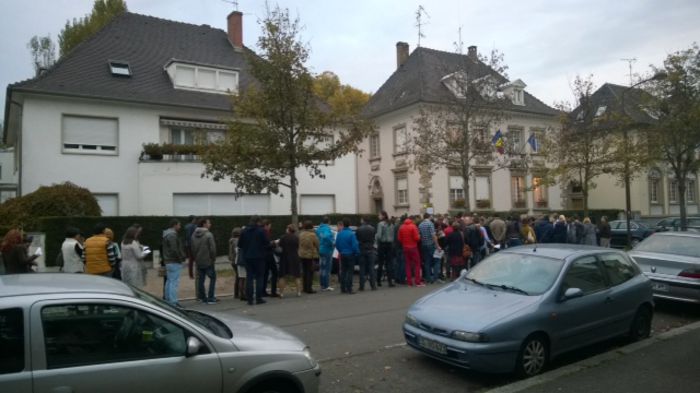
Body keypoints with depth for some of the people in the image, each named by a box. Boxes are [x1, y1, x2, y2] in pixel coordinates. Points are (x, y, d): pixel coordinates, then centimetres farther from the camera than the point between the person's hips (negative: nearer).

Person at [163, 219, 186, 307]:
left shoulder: (167, 234, 16)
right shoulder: (172, 235, -17)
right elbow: (174, 249, -24)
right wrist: (181, 258, -14)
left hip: (168, 261, 11)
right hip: (174, 262, -11)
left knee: (169, 281, 16)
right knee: (174, 282, -9)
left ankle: (168, 300, 23)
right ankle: (173, 302, -8)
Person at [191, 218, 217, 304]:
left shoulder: (194, 235, 7)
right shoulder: (208, 235, -15)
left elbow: (192, 248, 11)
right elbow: (212, 248, -16)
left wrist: (195, 258, 17)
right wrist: (213, 258, -4)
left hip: (198, 262, 7)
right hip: (208, 261, -6)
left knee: (201, 279, 12)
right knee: (212, 278, 3)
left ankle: (202, 297, 16)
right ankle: (210, 298, 0)